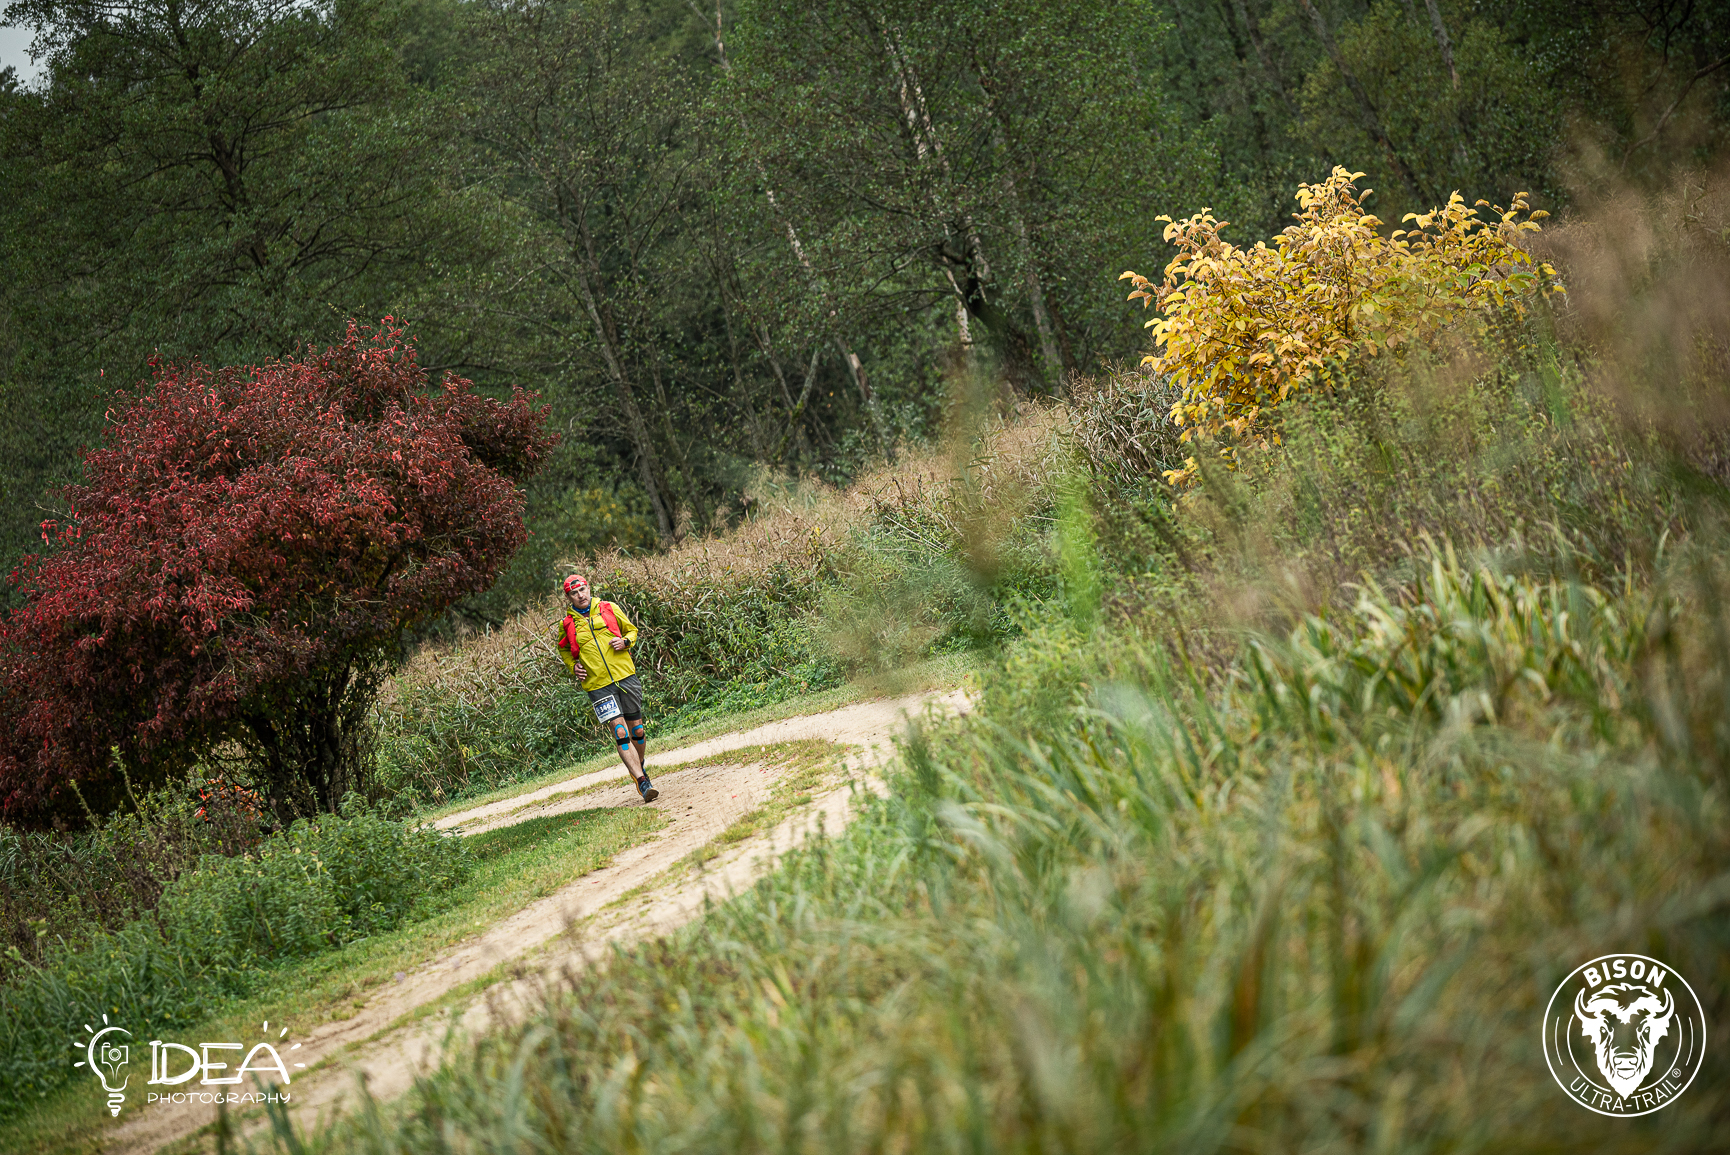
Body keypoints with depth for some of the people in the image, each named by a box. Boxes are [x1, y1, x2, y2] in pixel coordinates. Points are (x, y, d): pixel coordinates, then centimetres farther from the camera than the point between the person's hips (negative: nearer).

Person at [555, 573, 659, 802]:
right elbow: (564, 649, 23)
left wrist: (625, 642, -4)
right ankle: (643, 783, -15)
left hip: (626, 677, 2)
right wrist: (573, 667, 5)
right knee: (620, 734, -12)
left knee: (636, 730, 9)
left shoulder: (610, 609, 5)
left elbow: (631, 630, 18)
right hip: (598, 686, -2)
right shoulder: (567, 625, 4)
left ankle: (640, 766, 37)